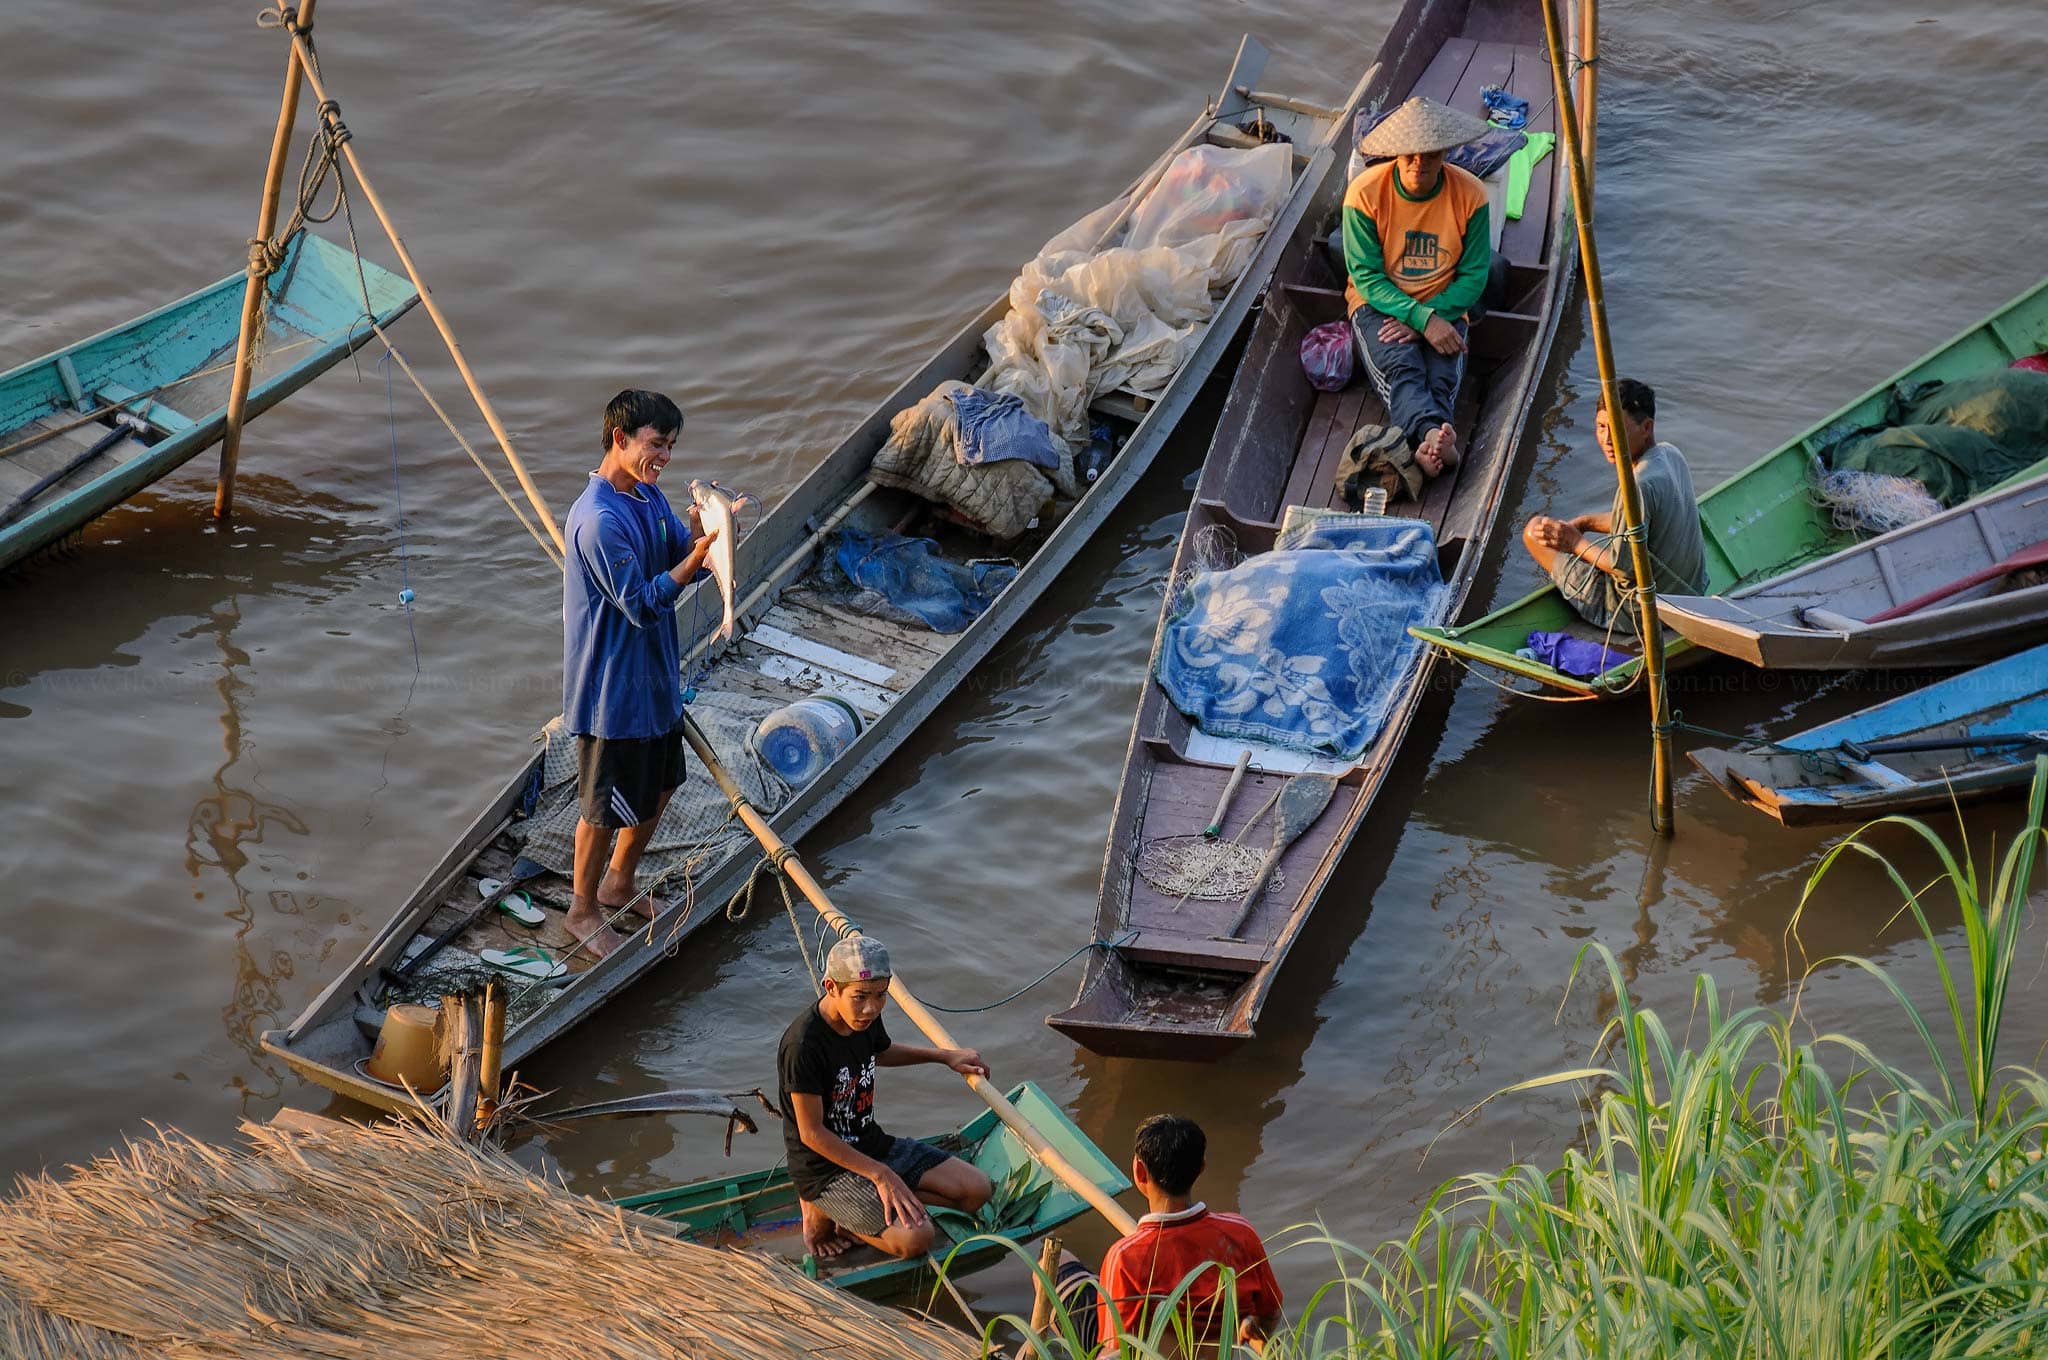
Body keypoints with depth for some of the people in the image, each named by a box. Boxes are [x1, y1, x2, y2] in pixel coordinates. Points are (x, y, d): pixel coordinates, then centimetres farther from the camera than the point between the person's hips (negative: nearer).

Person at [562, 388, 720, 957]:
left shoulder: (649, 496, 3)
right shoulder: (599, 520, -27)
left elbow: (685, 556, 2)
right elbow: (642, 603, -26)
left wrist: (699, 529, -20)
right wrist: (697, 555, -36)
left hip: (654, 674, 9)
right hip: (612, 684, -9)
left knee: (660, 784, 23)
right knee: (606, 805, 7)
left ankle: (618, 886, 43)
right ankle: (583, 910, 27)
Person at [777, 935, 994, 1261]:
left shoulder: (865, 1017, -2)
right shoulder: (803, 1046, -28)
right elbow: (812, 1133, -23)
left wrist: (945, 1056, 16)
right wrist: (880, 1174, -23)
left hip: (871, 1145, 9)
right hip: (825, 1167, -9)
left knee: (976, 1190, 0)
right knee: (914, 1238, -26)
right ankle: (823, 1214, -1)